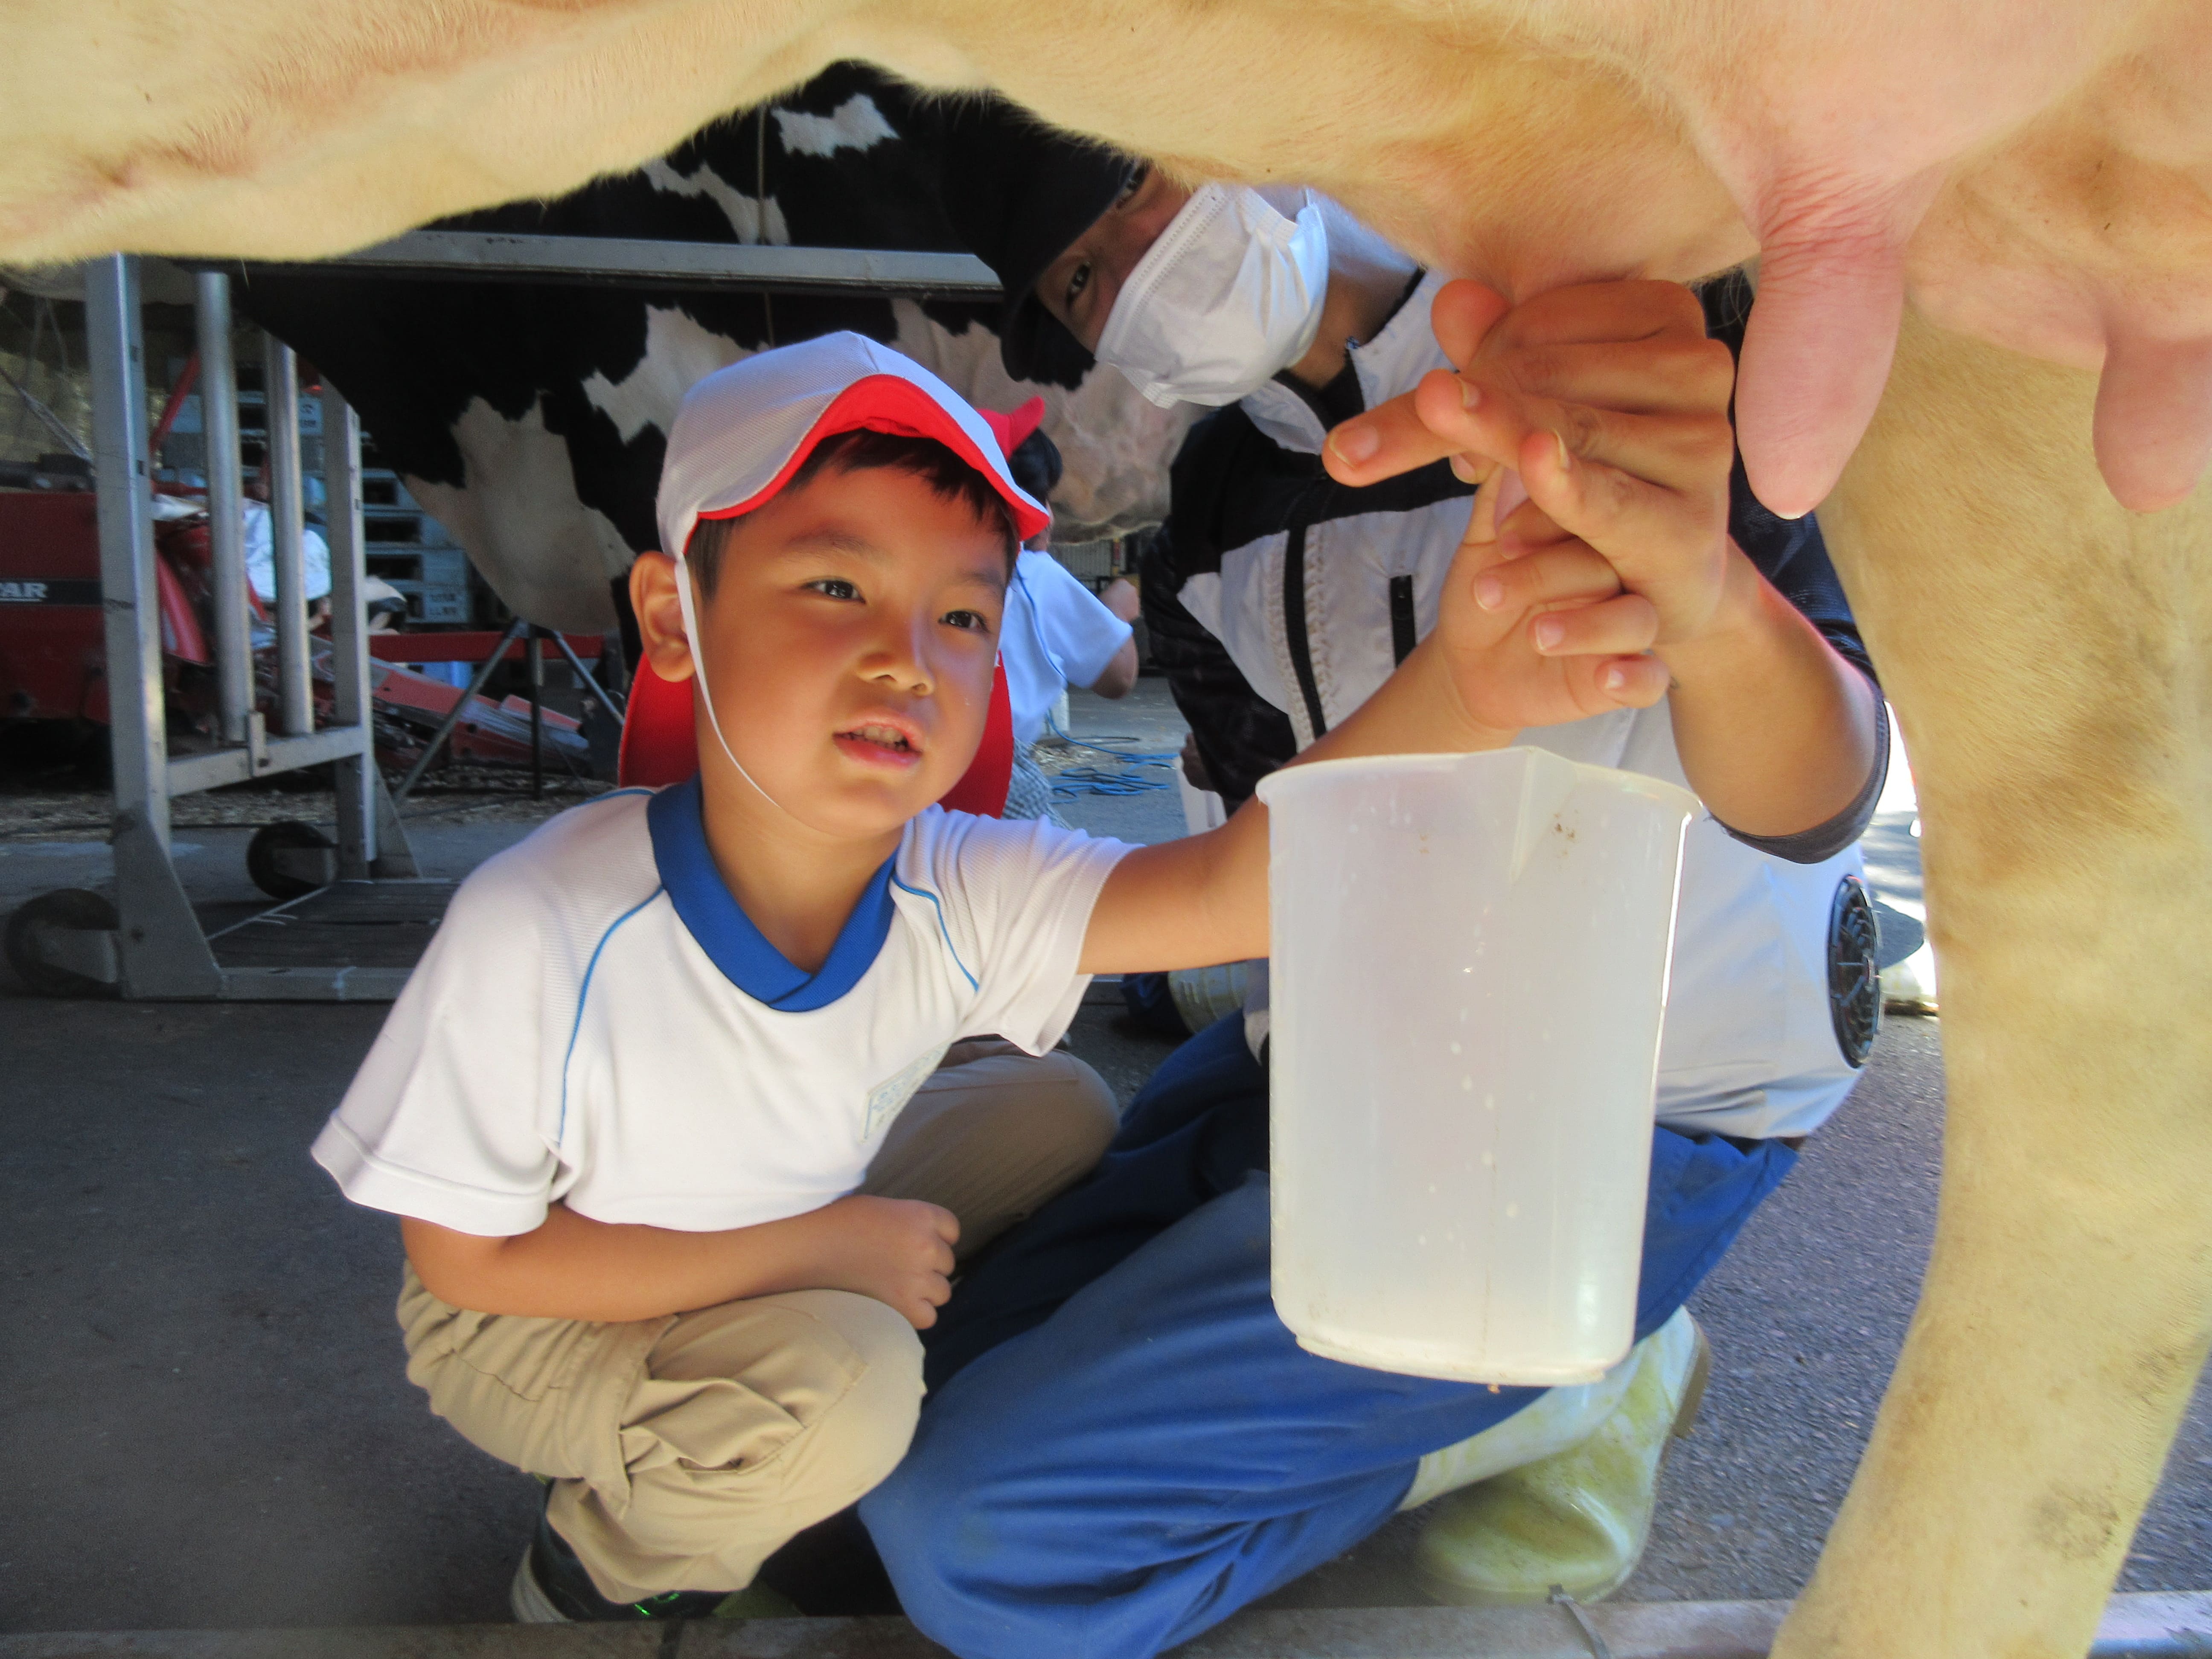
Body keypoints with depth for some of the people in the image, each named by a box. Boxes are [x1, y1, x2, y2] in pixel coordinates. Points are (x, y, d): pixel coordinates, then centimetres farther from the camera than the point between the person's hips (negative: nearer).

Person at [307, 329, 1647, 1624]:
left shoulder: (959, 896, -24)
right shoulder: (542, 933, -34)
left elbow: (1230, 886, -40)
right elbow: (464, 1257, -21)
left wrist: (1461, 692, -59)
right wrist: (819, 1247, -27)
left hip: (801, 1242, 5)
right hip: (546, 1314, -5)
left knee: (1060, 1125, -2)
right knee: (842, 1398, -29)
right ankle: (602, 1569, 4)